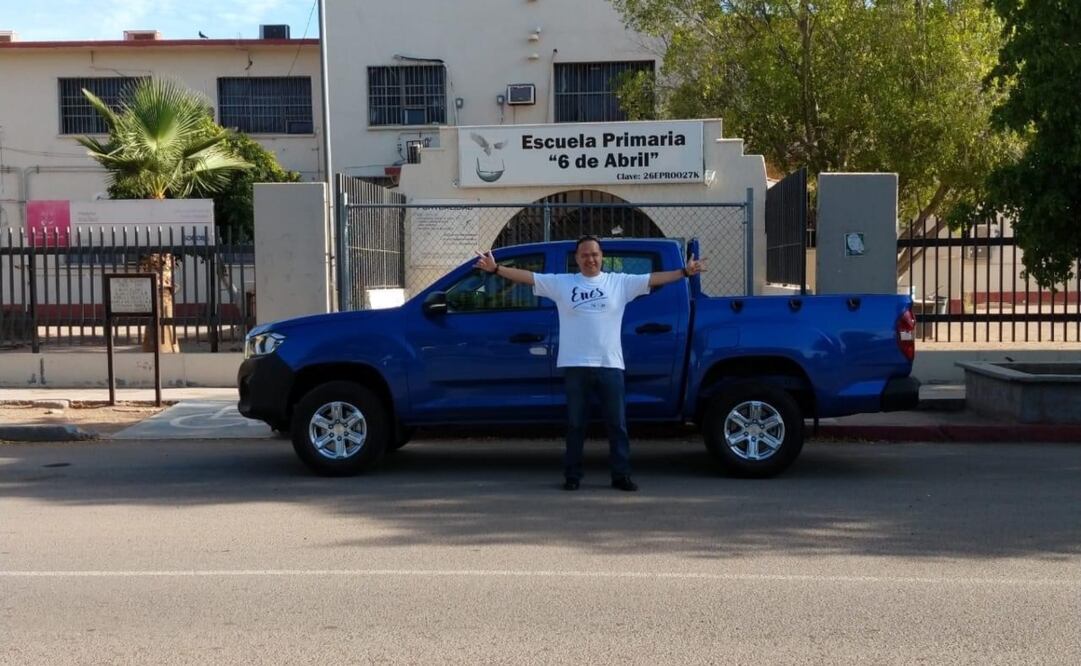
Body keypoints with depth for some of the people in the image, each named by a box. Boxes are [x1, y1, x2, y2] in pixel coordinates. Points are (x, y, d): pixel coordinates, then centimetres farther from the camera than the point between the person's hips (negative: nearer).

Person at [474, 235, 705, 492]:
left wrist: (685, 272, -4)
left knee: (617, 424, 5)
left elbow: (654, 278, 3)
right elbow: (528, 276, 1)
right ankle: (572, 475, 17)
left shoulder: (620, 282, 6)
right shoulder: (561, 283, 4)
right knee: (575, 424, 7)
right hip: (575, 365, 0)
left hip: (610, 365, 1)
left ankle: (621, 475, 14)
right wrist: (495, 268, -8)